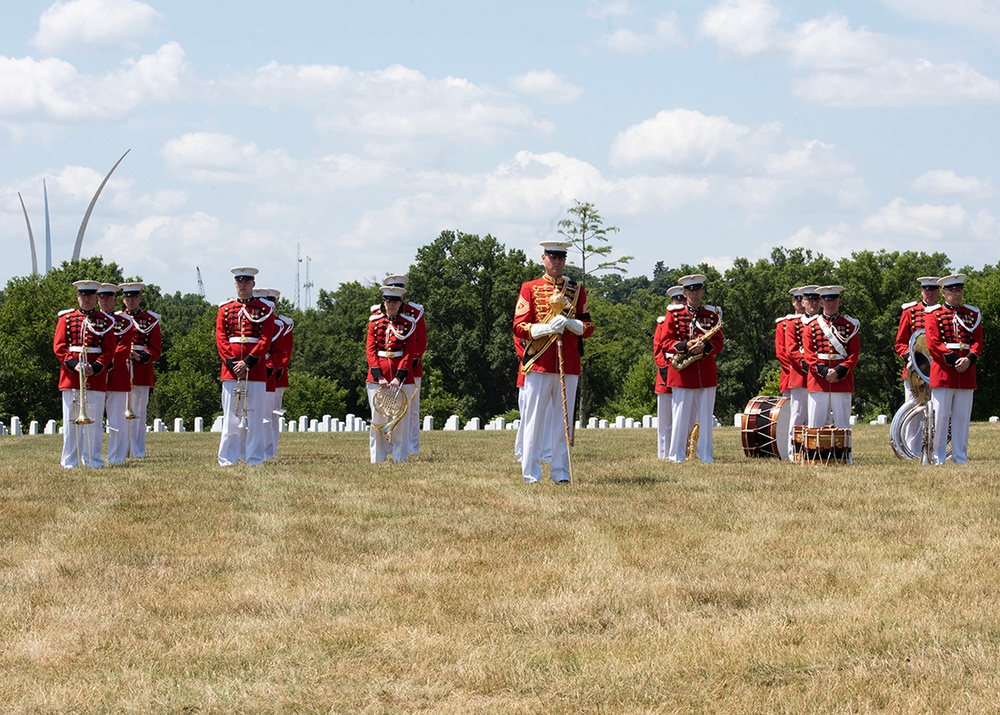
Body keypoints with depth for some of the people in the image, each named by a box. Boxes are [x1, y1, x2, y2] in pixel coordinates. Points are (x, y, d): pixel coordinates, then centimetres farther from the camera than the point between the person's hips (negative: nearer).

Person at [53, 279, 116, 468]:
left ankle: (92, 459, 6)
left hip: (96, 377, 0)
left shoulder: (105, 321, 9)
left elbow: (109, 350, 3)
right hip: (70, 376, 0)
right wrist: (73, 364, -13)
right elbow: (58, 346, 2)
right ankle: (70, 460, 5)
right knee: (71, 419, 1)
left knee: (94, 421, 0)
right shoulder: (66, 318, 9)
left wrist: (95, 367, -14)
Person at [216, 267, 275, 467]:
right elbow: (220, 338, 4)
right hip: (231, 368, 2)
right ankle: (228, 458, 4)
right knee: (231, 416, 1)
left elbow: (266, 340, -4)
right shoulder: (225, 309, 12)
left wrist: (248, 362, -14)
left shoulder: (264, 309, 5)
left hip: (255, 369, -2)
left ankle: (254, 459, 2)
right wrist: (231, 362, -10)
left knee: (254, 416, -1)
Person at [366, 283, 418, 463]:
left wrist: (399, 377, -14)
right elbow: (370, 349, 0)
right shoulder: (375, 321, 6)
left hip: (402, 378, -1)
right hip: (378, 377, 1)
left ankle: (400, 458, 5)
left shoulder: (407, 323, 3)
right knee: (378, 420, 2)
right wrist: (378, 376, -11)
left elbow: (409, 353, -3)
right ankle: (377, 458, 8)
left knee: (400, 419, 1)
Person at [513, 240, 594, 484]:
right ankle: (531, 473, 1)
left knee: (563, 420, 4)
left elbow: (588, 328, 12)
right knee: (534, 420, -2)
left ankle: (561, 473, 8)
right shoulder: (530, 289, 4)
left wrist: (570, 323, -9)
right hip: (539, 363, -3)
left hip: (569, 366, 3)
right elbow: (519, 328, -1)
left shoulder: (577, 290, 13)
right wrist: (547, 327, -17)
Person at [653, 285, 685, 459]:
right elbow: (658, 347, 5)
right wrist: (663, 367, -9)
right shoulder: (663, 322, 11)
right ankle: (664, 454, 5)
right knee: (665, 421, 2)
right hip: (667, 375, 0)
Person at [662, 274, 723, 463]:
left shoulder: (713, 314, 9)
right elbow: (666, 341, 1)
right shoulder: (673, 313, 5)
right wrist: (684, 346, -17)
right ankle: (677, 455, 3)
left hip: (706, 373, 2)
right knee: (681, 416, -1)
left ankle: (706, 455, 6)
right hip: (682, 374, -2)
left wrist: (705, 346, -17)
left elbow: (719, 342, 5)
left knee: (706, 416, 3)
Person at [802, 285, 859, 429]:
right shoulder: (811, 325, 10)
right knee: (815, 427, -1)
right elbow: (808, 353, 2)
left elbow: (854, 354, 2)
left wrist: (839, 372, -13)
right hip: (818, 383, 0)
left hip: (842, 382, 0)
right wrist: (824, 371, -13)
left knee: (843, 427, -1)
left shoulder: (850, 325, 9)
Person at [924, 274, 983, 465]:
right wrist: (953, 360, -16)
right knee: (940, 417, -4)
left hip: (966, 373, 3)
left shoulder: (973, 314, 14)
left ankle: (961, 458, 8)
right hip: (942, 373, -3)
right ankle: (938, 459, -1)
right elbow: (933, 343, -7)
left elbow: (978, 341, 6)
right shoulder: (933, 314, 4)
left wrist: (969, 359, -14)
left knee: (962, 418, 4)